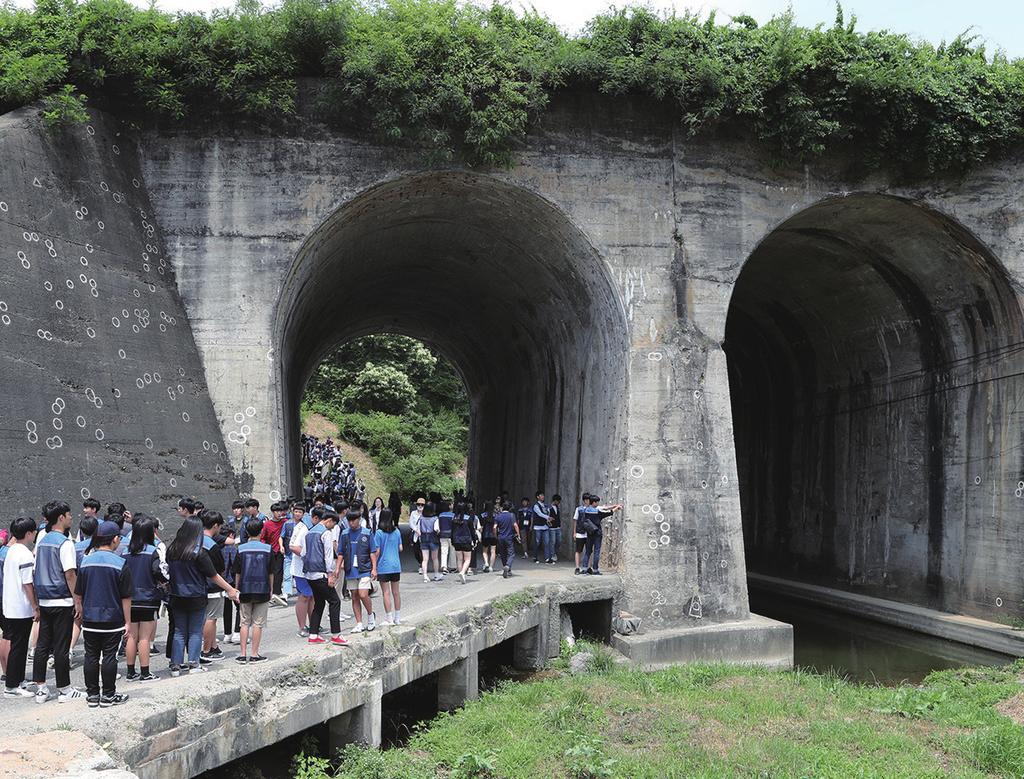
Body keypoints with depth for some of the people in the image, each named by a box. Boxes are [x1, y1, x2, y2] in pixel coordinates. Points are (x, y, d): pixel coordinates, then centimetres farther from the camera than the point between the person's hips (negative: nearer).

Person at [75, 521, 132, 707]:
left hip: (90, 620, 3)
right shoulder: (120, 564, -10)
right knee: (109, 656, 3)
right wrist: (127, 622, 0)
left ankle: (92, 694, 15)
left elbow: (78, 595, 7)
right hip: (113, 620, -3)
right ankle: (108, 695, 8)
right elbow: (126, 598, -7)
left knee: (91, 657, 9)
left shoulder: (86, 561, 2)